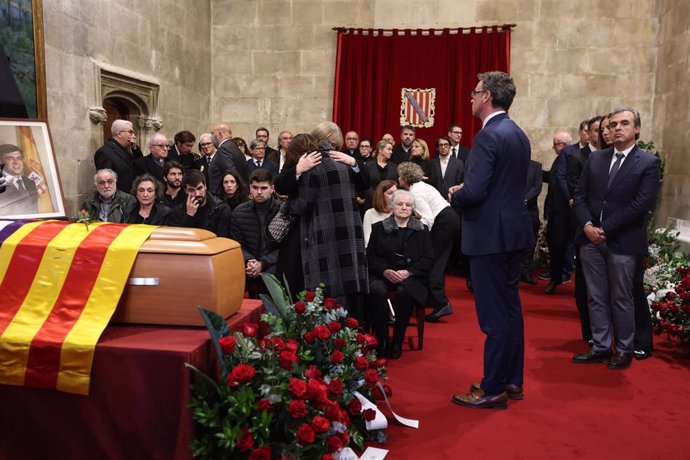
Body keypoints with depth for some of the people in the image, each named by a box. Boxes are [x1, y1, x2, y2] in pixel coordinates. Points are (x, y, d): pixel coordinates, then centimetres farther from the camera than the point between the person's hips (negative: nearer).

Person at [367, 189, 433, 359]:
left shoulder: (421, 230, 15)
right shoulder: (379, 227, 14)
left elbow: (428, 259, 7)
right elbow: (370, 256, 7)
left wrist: (408, 272, -10)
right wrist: (385, 271, -12)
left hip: (410, 276, 0)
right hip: (383, 274, 1)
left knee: (404, 292, -35)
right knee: (376, 290, -33)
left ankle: (397, 341, -17)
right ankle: (381, 340, -19)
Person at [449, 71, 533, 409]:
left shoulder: (488, 136, -17)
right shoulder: (519, 134, 12)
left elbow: (474, 192, -24)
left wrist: (455, 195, -3)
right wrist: (465, 191, 12)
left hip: (491, 236, -10)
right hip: (514, 231, 10)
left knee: (494, 315, -1)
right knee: (511, 307, 16)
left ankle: (493, 390, 10)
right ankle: (513, 380, 28)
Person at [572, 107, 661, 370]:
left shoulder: (649, 163, -3)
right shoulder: (595, 159, 10)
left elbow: (641, 204, -12)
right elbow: (580, 195, 7)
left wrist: (605, 229, -14)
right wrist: (587, 226, -9)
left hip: (622, 242, -4)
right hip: (591, 239, 4)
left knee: (621, 300, 6)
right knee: (596, 298, 10)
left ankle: (624, 350, 22)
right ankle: (601, 347, 21)